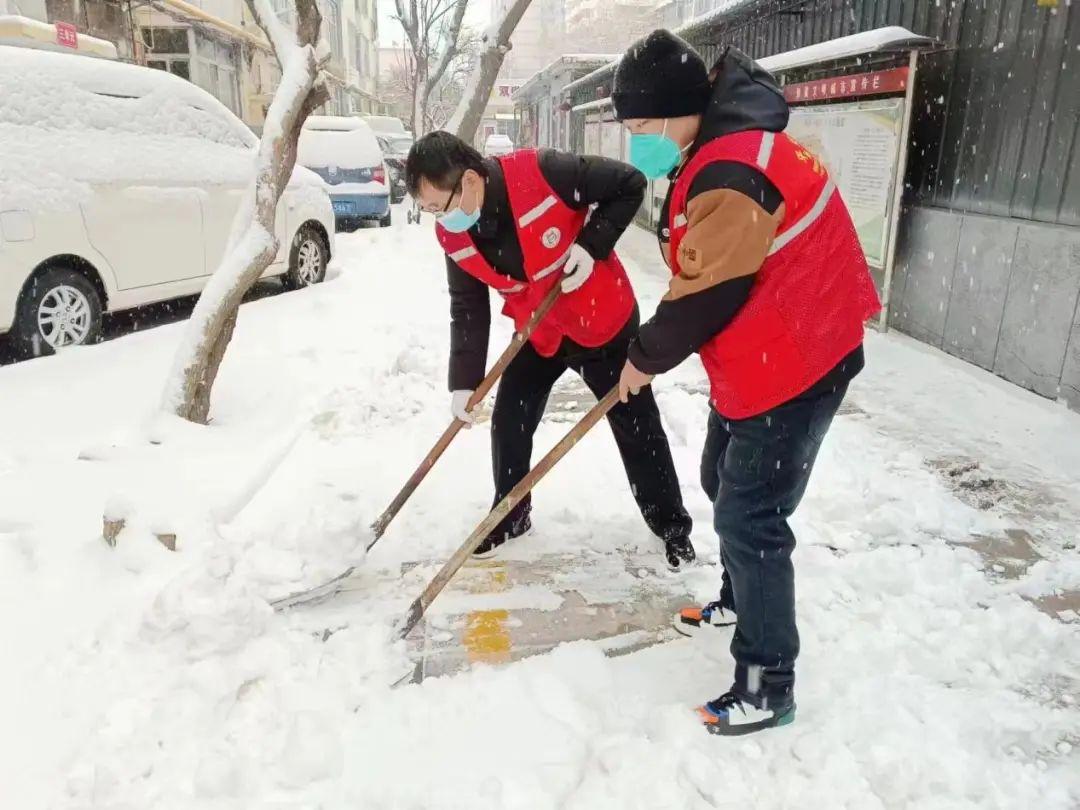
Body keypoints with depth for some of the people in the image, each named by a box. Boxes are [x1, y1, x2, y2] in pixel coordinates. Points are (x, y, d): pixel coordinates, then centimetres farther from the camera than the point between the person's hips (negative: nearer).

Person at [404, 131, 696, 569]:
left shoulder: (544, 172, -30)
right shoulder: (452, 235, -12)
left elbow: (630, 184, -19)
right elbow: (468, 309, -6)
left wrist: (592, 245, -26)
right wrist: (464, 381, -13)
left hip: (604, 322, -4)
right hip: (537, 335, 5)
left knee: (637, 426, 6)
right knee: (509, 424, 5)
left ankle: (671, 525, 24)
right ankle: (510, 515, 29)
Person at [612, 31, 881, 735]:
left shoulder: (733, 175, -27)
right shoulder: (714, 153, 7)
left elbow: (709, 294, -24)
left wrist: (646, 357, -9)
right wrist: (657, 347, 9)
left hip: (793, 366, -11)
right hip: (751, 361, 11)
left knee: (749, 518, -6)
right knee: (725, 485, 22)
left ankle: (768, 686, 8)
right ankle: (741, 599, 45)